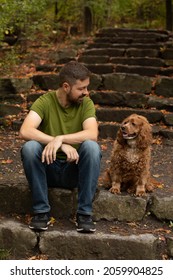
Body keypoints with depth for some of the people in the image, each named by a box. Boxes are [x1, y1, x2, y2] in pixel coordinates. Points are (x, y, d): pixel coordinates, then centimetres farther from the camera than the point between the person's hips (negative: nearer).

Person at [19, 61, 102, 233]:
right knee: (30, 147, -29)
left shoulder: (86, 103, -5)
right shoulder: (45, 101, -9)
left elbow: (92, 134, -23)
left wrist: (60, 138, -37)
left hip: (74, 169, 1)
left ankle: (84, 213, -20)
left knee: (92, 146, -28)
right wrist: (62, 145, -34)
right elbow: (25, 131, -27)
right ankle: (41, 211, -17)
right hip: (48, 167, 0)